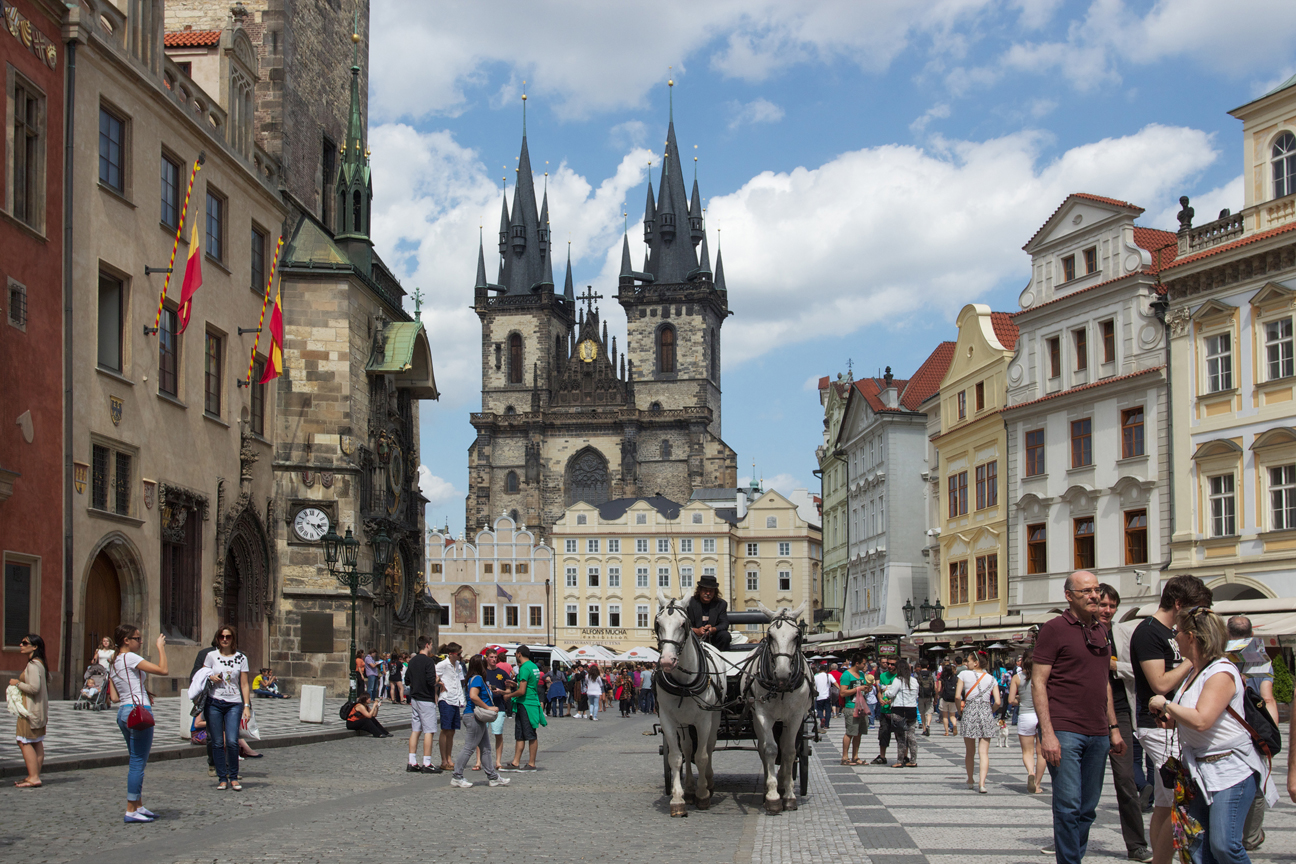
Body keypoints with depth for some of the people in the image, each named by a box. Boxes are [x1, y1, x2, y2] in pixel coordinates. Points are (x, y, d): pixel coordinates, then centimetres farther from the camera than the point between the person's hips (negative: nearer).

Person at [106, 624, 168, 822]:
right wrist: (161, 647, -4)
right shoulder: (130, 658, -10)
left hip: (123, 711, 9)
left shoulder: (113, 663, 15)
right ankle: (131, 811, -4)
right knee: (138, 762, -5)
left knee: (137, 762, 16)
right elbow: (163, 670, -15)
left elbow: (114, 697, 12)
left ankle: (138, 806, 20)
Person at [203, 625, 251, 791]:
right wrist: (211, 678, -8)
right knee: (217, 743, -1)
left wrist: (247, 706, -1)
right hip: (214, 702, 1)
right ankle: (222, 778, 8)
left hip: (234, 704, -1)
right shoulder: (211, 656, 7)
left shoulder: (241, 658, 6)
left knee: (232, 741, -12)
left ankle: (233, 778, 3)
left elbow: (244, 684, 7)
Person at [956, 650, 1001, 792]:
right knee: (984, 752, 0)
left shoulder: (964, 674, -1)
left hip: (969, 713, -1)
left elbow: (957, 697, -8)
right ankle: (981, 782, -13)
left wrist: (961, 710, 8)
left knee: (970, 752, 14)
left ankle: (970, 780, 26)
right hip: (986, 714, 1)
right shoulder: (991, 679, 7)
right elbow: (997, 702, 0)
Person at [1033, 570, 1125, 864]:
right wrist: (1047, 733, -16)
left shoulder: (1101, 630, 16)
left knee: (1088, 809, 9)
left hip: (1097, 734, 7)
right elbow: (1038, 682, -9)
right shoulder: (1054, 628, -5)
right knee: (1068, 807, -9)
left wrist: (1113, 727, 18)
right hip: (1064, 731, -6)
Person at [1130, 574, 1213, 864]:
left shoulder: (1171, 633, 17)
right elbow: (1161, 684, -20)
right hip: (1159, 727, -10)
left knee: (1165, 804, 11)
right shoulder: (1148, 632, -14)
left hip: (1173, 727, 10)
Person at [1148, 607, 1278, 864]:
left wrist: (1166, 704, -13)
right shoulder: (1195, 673, 14)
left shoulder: (1222, 673, -15)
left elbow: (1201, 720, -27)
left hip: (1231, 771, -9)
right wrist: (1170, 717, 12)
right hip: (1201, 772, 9)